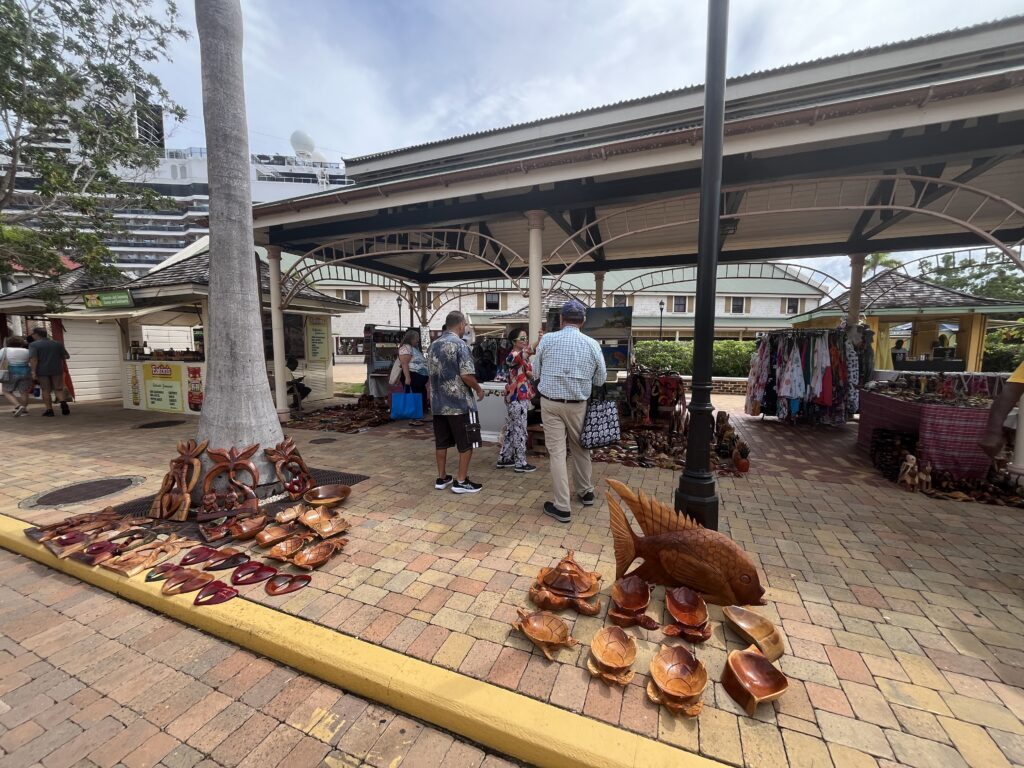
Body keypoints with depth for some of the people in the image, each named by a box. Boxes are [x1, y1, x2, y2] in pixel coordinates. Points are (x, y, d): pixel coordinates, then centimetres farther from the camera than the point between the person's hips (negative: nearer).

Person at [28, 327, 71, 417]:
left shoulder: (33, 345, -6)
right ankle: (63, 403, -19)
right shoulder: (58, 344, 3)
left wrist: (33, 372, -14)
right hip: (57, 370, 2)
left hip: (42, 371, -2)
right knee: (58, 390, 7)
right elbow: (67, 357, 5)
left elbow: (33, 359, -16)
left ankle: (49, 410, 8)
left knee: (46, 391, 8)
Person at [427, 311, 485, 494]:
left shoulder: (433, 345, 11)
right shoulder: (460, 345, -13)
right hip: (460, 403, -7)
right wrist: (478, 389, -3)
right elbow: (466, 375, -20)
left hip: (438, 403, 8)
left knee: (441, 442, 14)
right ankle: (461, 481, 9)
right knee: (466, 443, 4)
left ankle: (441, 478, 23)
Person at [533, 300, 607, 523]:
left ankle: (562, 507, 9)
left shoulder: (547, 339, -7)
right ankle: (586, 492, 38)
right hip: (578, 405, 2)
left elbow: (536, 372, 2)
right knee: (581, 448, 20)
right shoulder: (592, 345, -5)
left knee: (557, 452, 4)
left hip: (551, 403, -1)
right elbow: (600, 380, 4)